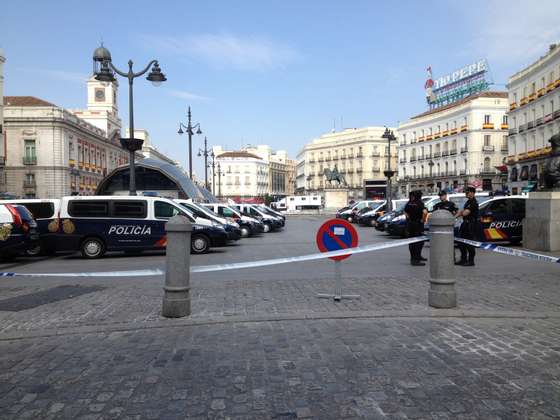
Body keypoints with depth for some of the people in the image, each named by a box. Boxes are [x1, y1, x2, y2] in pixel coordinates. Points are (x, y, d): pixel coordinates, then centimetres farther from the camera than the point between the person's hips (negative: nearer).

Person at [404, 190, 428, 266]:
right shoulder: (420, 203, -14)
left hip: (410, 224, 6)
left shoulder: (409, 203, 5)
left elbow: (405, 212, 20)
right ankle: (416, 259, -7)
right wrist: (423, 220, -15)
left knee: (411, 242, 14)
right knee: (419, 242, -2)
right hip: (418, 225, -6)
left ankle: (414, 257, 26)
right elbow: (425, 212, -29)